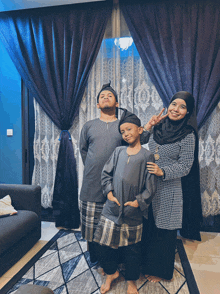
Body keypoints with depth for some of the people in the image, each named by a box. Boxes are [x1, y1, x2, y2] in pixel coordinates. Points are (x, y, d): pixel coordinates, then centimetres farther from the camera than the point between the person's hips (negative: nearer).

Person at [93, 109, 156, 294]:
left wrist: (139, 202, -12)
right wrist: (109, 192, -5)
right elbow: (106, 173, 6)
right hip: (112, 207, 3)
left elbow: (151, 186, -5)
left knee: (132, 247, 12)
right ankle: (111, 273, 40)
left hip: (133, 211, -2)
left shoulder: (147, 156, -5)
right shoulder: (118, 152, 2)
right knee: (107, 243, 12)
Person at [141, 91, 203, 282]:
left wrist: (162, 172, -26)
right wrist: (147, 127, -1)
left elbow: (185, 166, -12)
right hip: (148, 187, 5)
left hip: (169, 190, -4)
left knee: (164, 230, 11)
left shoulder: (188, 135, -10)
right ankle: (147, 263, 41)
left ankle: (161, 270, 35)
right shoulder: (158, 127, 3)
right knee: (147, 227, 16)